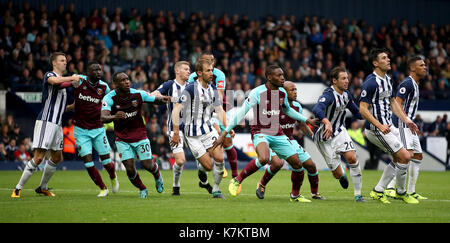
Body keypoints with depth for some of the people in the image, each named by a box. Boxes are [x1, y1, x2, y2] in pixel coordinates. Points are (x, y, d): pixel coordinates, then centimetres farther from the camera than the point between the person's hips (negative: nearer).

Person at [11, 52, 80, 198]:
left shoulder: (63, 80, 20)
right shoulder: (49, 75, -7)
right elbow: (54, 81, -32)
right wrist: (72, 78, -24)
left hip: (57, 124, 9)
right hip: (45, 122, -9)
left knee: (57, 158, 14)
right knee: (38, 158, -15)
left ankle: (43, 187, 28)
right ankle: (18, 188, -10)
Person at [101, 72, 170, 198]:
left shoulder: (138, 94, -12)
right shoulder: (109, 98, -17)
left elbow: (156, 99, 0)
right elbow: (103, 117, -30)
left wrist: (163, 99, -25)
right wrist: (114, 117, -53)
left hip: (140, 135, 1)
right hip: (122, 139, -1)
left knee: (147, 165, -1)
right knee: (130, 169, -9)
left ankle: (157, 176, 37)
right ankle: (142, 189, 20)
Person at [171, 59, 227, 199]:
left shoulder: (213, 89, 5)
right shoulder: (191, 89, -17)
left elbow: (219, 110, 13)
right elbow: (176, 110, -19)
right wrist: (176, 133, -22)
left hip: (208, 130, 6)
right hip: (193, 134, -6)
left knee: (219, 158, -12)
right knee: (208, 166, -7)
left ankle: (216, 189, 6)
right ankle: (200, 169, 31)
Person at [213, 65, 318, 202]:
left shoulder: (282, 93, 6)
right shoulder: (257, 93, -14)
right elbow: (240, 114, -13)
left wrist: (306, 120, 32)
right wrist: (224, 134, -14)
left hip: (277, 134, 7)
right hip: (260, 133, -7)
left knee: (297, 164, 2)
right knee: (264, 159, -36)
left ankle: (295, 195, 25)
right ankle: (237, 180, -17)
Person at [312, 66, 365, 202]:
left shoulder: (346, 94, 2)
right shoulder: (329, 95, -23)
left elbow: (357, 113, 17)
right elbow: (317, 109, -44)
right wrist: (327, 123, -61)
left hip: (339, 132, 6)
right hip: (325, 136, -6)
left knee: (352, 158, -20)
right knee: (338, 174, -4)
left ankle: (358, 194, -10)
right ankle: (342, 174, 37)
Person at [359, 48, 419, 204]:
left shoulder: (387, 79, 10)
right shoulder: (371, 83, -20)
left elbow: (393, 102, 20)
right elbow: (363, 109, -22)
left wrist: (406, 120, 11)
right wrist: (379, 126, -29)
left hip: (387, 126, 10)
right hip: (376, 129, -10)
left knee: (398, 159, 13)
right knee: (405, 157, -10)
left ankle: (378, 191, 20)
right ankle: (401, 192, 8)